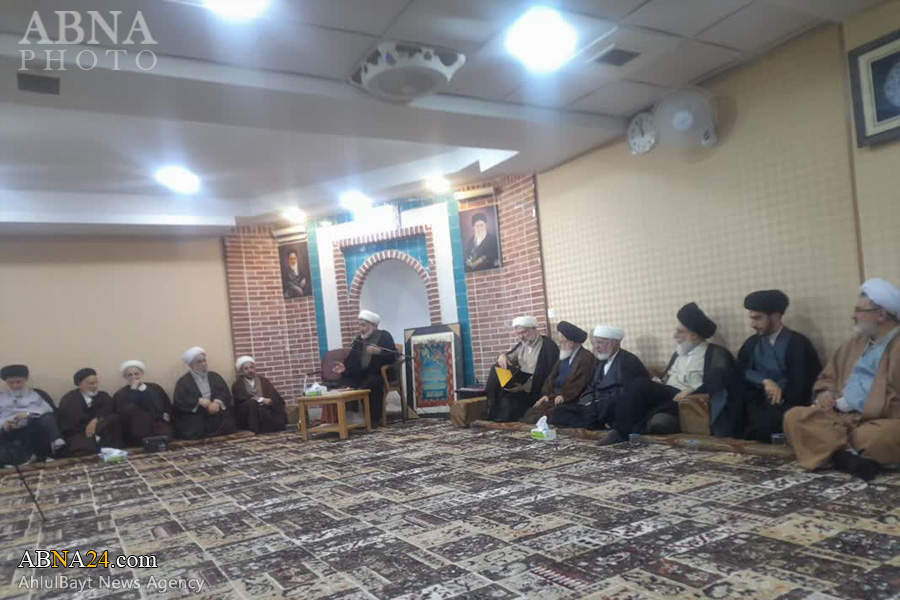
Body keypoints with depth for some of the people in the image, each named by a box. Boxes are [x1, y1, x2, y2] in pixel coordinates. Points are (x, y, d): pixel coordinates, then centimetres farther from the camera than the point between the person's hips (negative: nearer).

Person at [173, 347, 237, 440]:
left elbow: (226, 393, 8)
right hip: (194, 415, -2)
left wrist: (217, 402, -14)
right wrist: (199, 401, -16)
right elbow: (179, 401, -3)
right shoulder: (183, 381, 10)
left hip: (217, 412, 2)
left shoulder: (215, 376, 19)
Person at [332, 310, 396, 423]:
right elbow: (352, 359, 13)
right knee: (343, 382, -20)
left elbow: (392, 357, -12)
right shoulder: (358, 339, 17)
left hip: (379, 373, -5)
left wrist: (379, 352, -28)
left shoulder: (384, 336, 0)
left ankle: (374, 418, -24)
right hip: (361, 374, 5)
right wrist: (345, 366, -7)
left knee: (372, 383, -37)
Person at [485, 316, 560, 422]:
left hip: (535, 388, -8)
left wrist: (526, 387, -25)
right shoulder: (522, 345, 15)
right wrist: (503, 356, -10)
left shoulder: (548, 346, -10)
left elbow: (550, 374, -17)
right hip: (520, 380, 8)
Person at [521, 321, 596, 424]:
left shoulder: (586, 357, -5)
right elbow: (552, 376, 14)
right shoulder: (564, 356, 19)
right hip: (554, 395, 7)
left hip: (569, 399, -7)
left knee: (548, 413, -29)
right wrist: (546, 394, -1)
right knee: (533, 411, -15)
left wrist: (564, 395, -21)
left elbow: (580, 382, -14)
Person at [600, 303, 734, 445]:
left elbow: (719, 381, -14)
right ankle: (621, 431, -29)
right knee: (641, 385, -24)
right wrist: (657, 382, 2)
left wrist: (692, 390, -22)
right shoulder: (679, 352, 26)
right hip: (667, 394, 6)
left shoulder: (716, 354, 3)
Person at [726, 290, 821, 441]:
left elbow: (799, 386, -11)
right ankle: (732, 439, -19)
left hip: (787, 404, -5)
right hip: (761, 402, 5)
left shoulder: (797, 343, -4)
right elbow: (741, 371, -3)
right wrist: (765, 382, -18)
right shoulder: (752, 343, 12)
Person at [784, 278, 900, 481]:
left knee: (871, 437, -42)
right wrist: (826, 394, 4)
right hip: (843, 417, 8)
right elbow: (828, 377, 27)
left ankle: (841, 453, -14)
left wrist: (850, 403, -15)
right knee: (793, 416, -16)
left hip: (881, 421, -8)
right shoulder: (856, 343, 22)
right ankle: (850, 455, -29)